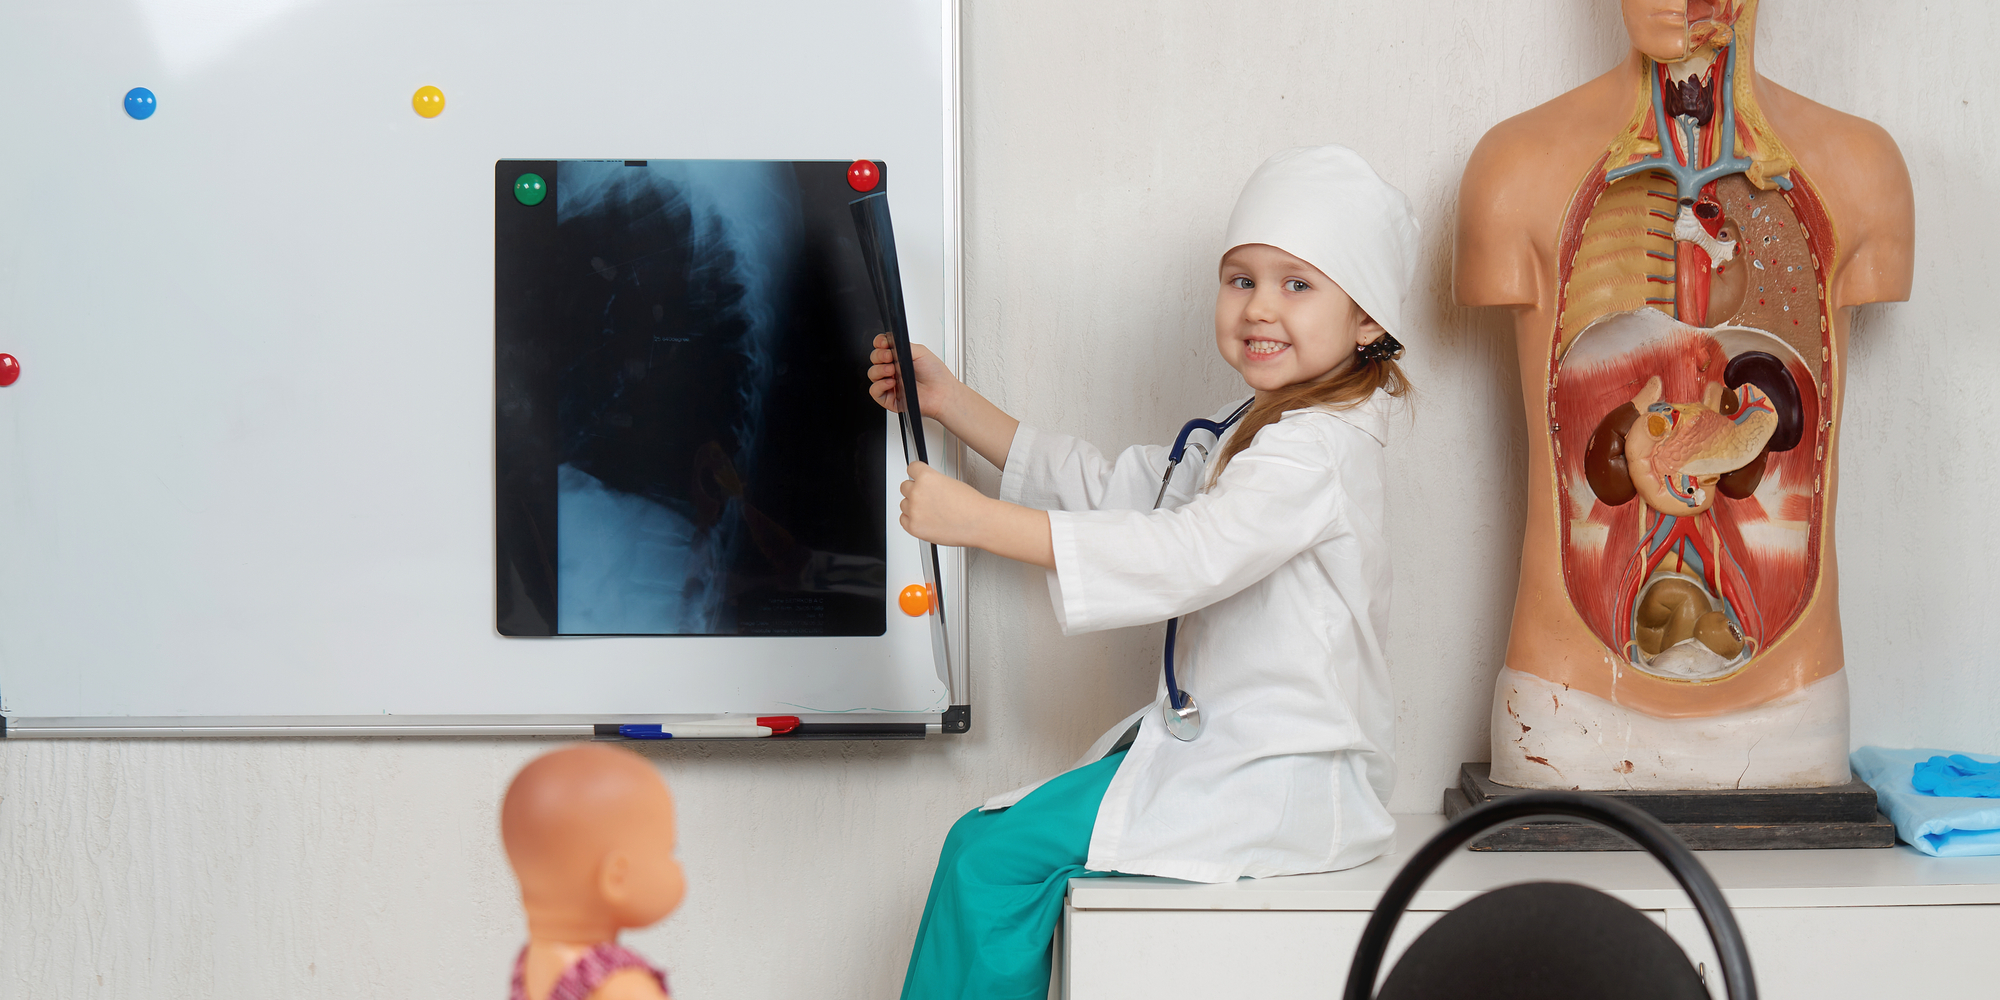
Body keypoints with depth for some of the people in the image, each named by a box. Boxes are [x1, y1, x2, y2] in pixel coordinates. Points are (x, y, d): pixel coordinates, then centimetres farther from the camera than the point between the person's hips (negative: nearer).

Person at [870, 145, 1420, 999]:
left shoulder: (1317, 451, -17)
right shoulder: (1250, 431, 17)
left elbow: (1184, 556, -29)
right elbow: (1113, 490, 21)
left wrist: (977, 520, -30)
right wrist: (950, 402, 17)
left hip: (1275, 786, -10)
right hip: (1219, 753, 10)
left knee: (996, 857, -15)